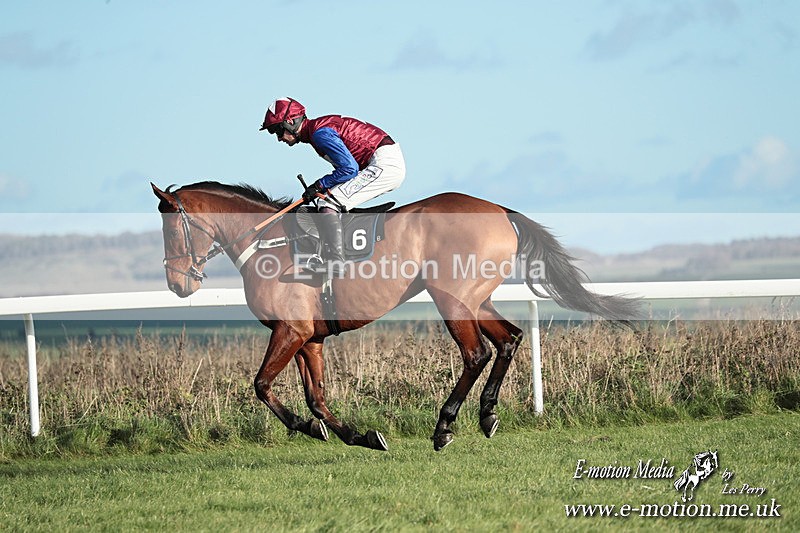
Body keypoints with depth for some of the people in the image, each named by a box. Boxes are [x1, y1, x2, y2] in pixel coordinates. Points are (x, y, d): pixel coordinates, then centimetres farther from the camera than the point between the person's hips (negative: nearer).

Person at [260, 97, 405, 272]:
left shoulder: (319, 133, -14)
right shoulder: (318, 128, 17)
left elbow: (349, 168, -19)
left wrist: (320, 185, -9)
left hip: (386, 164, -11)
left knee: (328, 202, -17)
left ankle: (334, 262, -28)